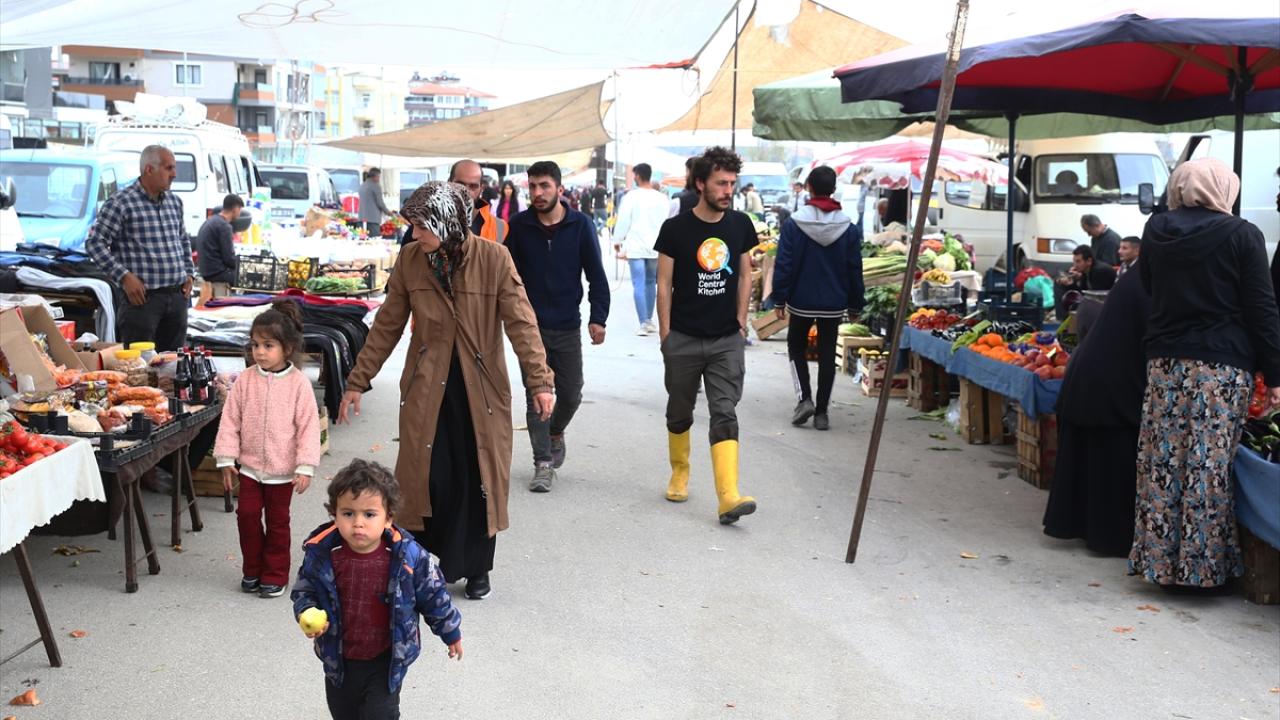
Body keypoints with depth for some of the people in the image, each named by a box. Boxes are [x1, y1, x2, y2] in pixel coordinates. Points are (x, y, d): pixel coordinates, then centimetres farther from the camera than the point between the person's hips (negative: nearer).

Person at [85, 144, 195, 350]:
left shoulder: (174, 202, 15)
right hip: (143, 296, -6)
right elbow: (94, 242, -8)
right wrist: (124, 276, -14)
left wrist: (189, 273, 15)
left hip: (177, 296, 6)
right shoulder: (121, 203, -7)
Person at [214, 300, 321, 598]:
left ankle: (275, 575, 20)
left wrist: (305, 467, -13)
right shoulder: (245, 380, -3)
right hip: (250, 465, 3)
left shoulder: (298, 383, -10)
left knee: (277, 522, 8)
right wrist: (226, 459, 0)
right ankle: (252, 570, 22)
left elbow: (308, 426, -10)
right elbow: (230, 420, 2)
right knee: (247, 515, 3)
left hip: (282, 469, -3)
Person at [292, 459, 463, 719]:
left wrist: (451, 633, 5)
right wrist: (307, 615, -20)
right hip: (339, 659, 3)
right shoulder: (321, 554, -17)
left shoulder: (408, 556, -21)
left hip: (386, 661, -3)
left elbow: (433, 595, -6)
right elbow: (304, 590, 1)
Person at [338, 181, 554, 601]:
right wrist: (357, 382, 7)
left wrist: (539, 381, -18)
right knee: (427, 479, 1)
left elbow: (521, 323, -10)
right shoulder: (409, 260, -1)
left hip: (480, 391, -1)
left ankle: (477, 568, 24)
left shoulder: (494, 259, -10)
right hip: (426, 389, 2)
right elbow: (387, 326, 6)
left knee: (480, 479, 7)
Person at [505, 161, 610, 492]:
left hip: (568, 326, 1)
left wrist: (598, 318, -8)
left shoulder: (580, 225, -2)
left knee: (571, 393, 7)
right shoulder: (519, 226, -2)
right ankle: (543, 463, 8)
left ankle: (556, 433, 38)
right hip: (531, 325, 0)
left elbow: (596, 275, 0)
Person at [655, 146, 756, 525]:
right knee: (680, 412, 14)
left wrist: (741, 320, 6)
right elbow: (665, 284, -3)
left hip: (727, 340, 1)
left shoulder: (740, 225, 3)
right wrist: (665, 334, -5)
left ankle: (728, 497, -15)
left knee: (725, 414, -7)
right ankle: (680, 473, 37)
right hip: (683, 338, -1)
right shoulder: (676, 229, -6)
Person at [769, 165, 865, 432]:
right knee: (827, 356, 10)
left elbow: (783, 265, -10)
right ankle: (822, 412, 10)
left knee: (796, 348, 18)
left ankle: (805, 398, 1)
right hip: (834, 303, 2)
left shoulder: (793, 223, -10)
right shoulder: (848, 227, -2)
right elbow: (855, 270, 2)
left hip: (801, 301, -2)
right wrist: (855, 305, 10)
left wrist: (779, 299, -2)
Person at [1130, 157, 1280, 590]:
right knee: (1210, 467, 0)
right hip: (1223, 366, -3)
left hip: (1166, 360, 4)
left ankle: (1158, 560, 13)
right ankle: (1203, 566, 5)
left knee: (1163, 462, 7)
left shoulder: (1156, 231, 6)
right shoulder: (1242, 235, -5)